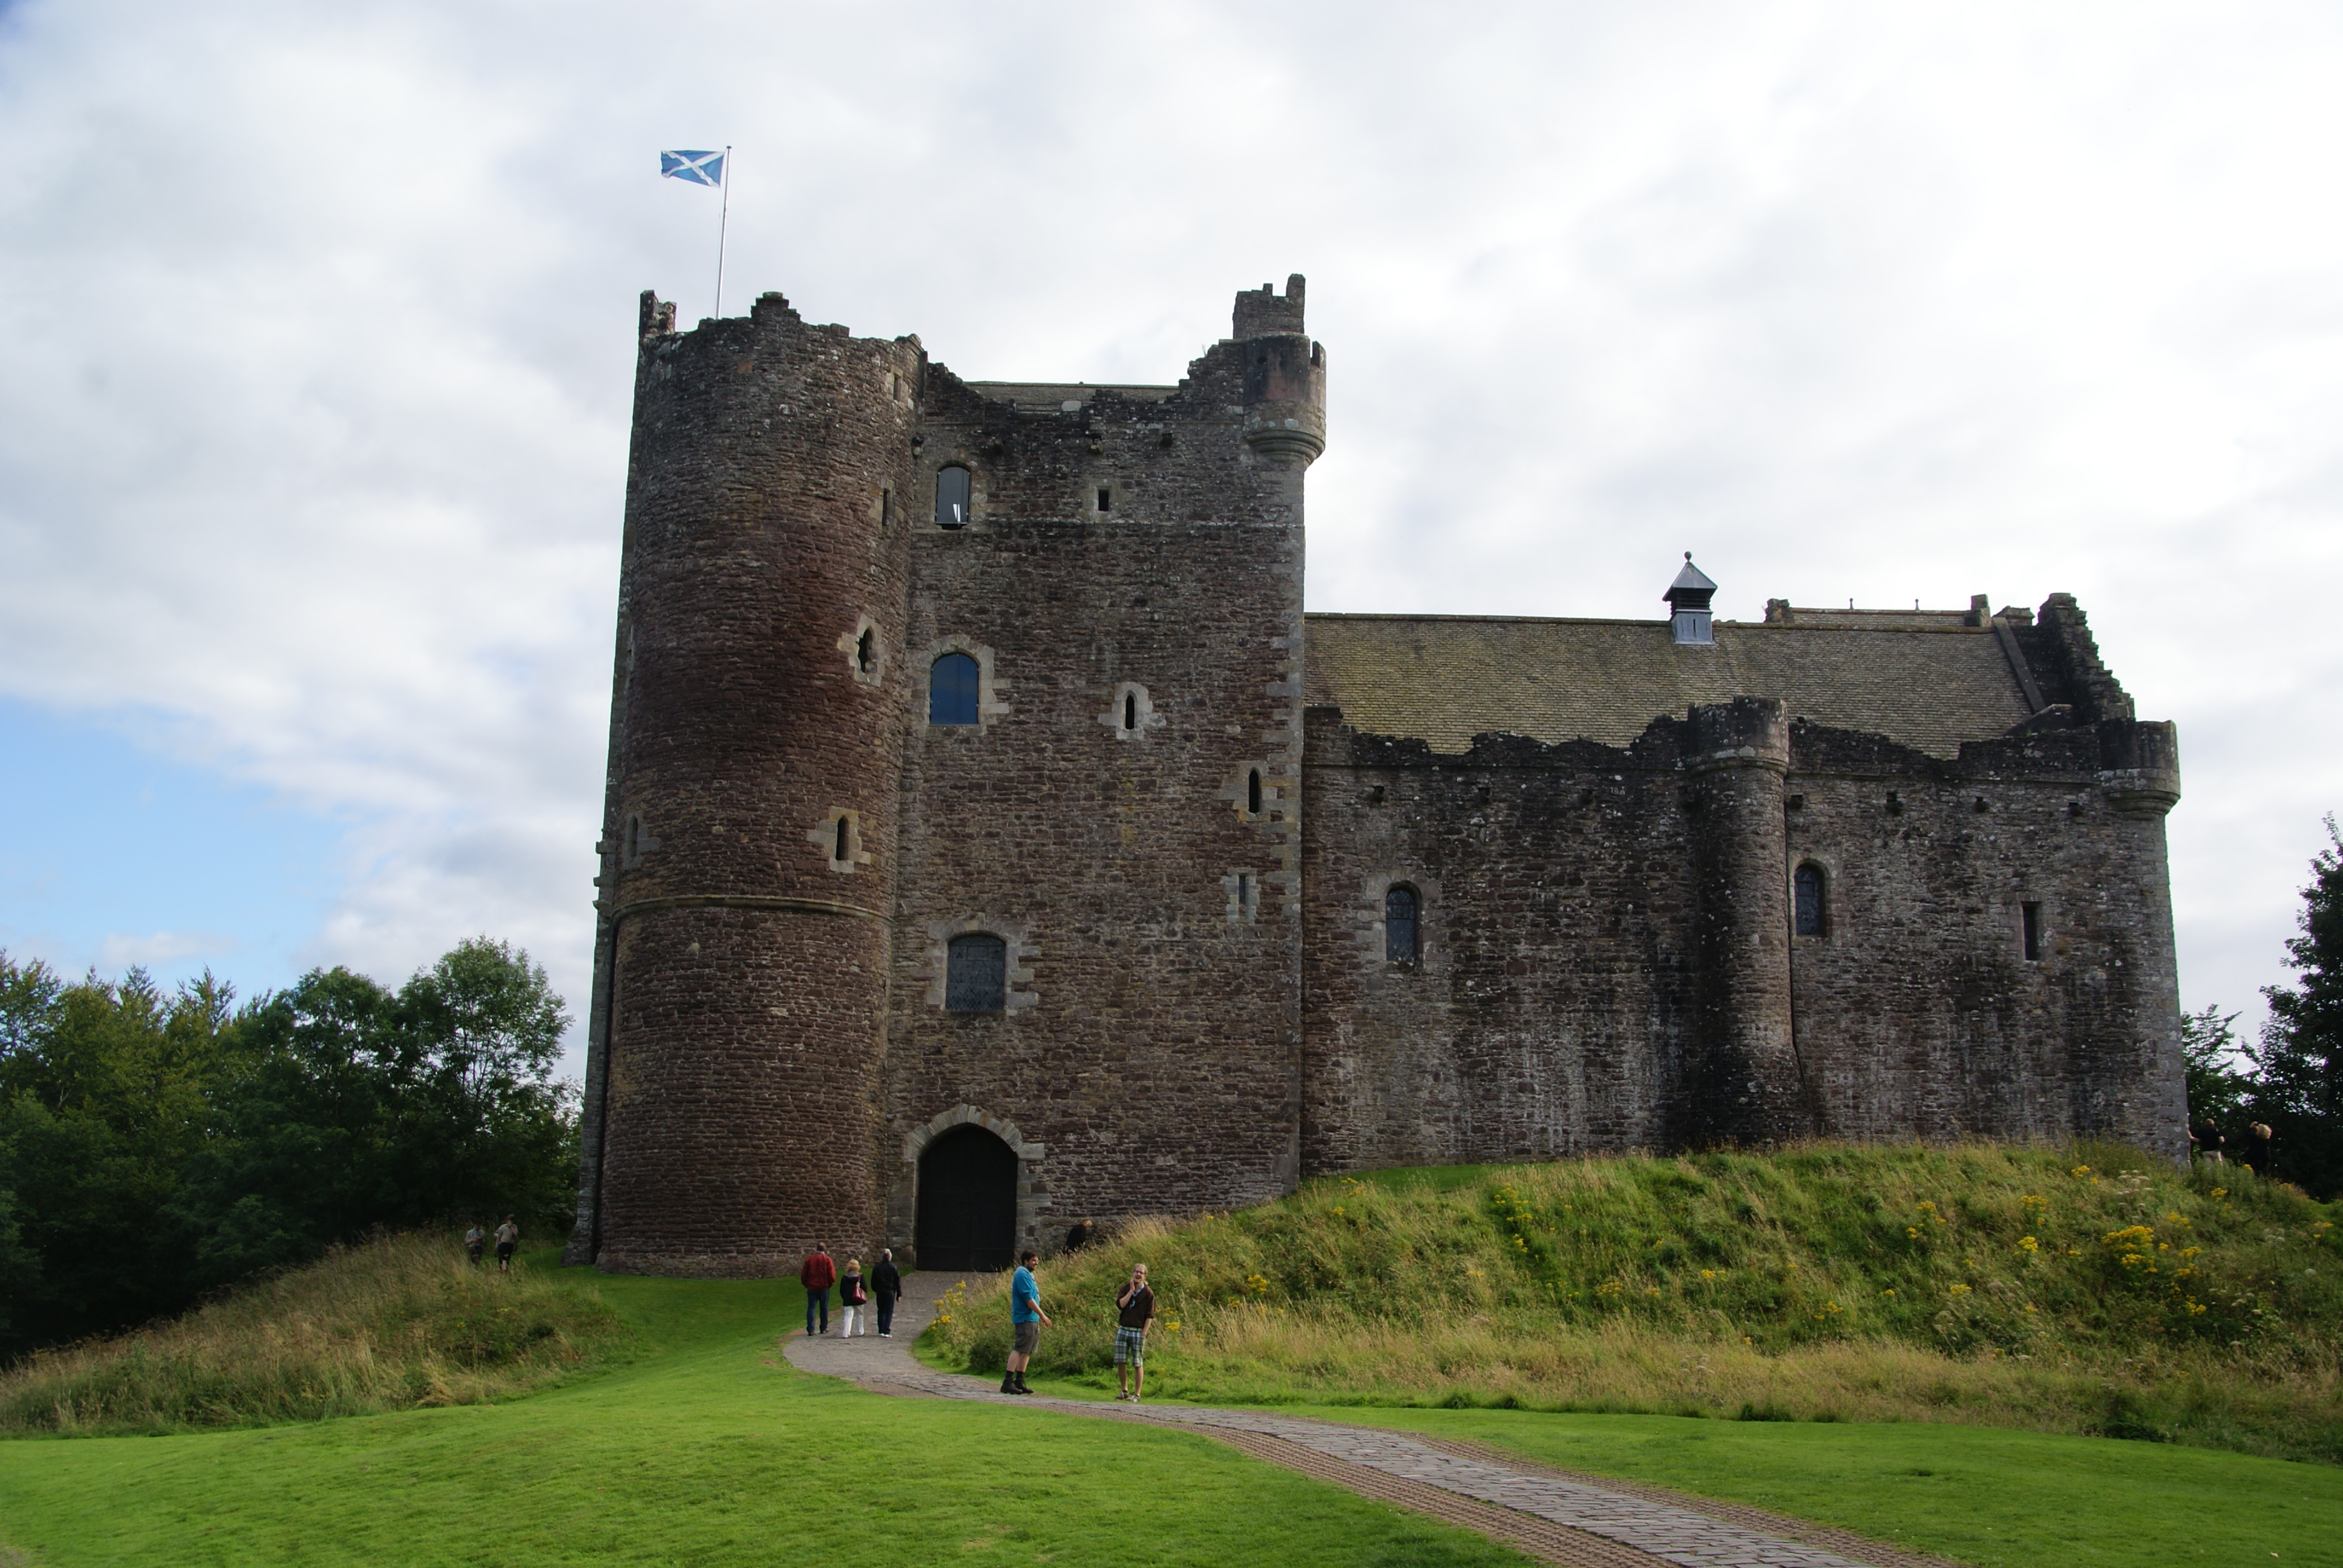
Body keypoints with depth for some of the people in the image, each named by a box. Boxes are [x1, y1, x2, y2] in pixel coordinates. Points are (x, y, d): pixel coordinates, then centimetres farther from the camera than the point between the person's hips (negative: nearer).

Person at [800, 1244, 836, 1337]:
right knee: (824, 1308, 11)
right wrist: (830, 1283, 9)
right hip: (824, 1287, -1)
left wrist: (805, 1284, 16)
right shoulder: (827, 1259, -6)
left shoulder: (809, 1259, 1)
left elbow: (804, 1274, 3)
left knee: (811, 1308, 2)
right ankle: (824, 1328, 17)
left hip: (811, 1287, 1)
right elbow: (832, 1275, -9)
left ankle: (811, 1330, -6)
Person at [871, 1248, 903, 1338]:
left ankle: (881, 1331, 10)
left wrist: (876, 1290, 20)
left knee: (881, 1312, 12)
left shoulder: (877, 1267, -1)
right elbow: (898, 1282, -1)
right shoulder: (894, 1268, -6)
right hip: (890, 1292, -2)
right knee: (889, 1312, 1)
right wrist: (899, 1294, 6)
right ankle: (886, 1332, -7)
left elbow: (873, 1281, 6)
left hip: (880, 1293, 2)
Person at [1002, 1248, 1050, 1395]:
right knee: (1019, 1350, -11)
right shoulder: (1022, 1275, -12)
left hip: (1032, 1320, 10)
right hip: (1025, 1319, -10)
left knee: (1027, 1351, 11)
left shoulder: (1027, 1274, 19)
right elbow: (1029, 1299, -18)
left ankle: (1019, 1382, 15)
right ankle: (1007, 1382, -12)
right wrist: (1042, 1315, -16)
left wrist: (1039, 1317, 18)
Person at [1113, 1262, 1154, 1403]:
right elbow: (1120, 1305, -10)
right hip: (1123, 1329, 4)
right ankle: (1125, 1391, 20)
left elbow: (1150, 1316, -5)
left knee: (1138, 1364, 1)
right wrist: (1131, 1291, -11)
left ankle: (1137, 1394, 9)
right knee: (1120, 1362, 4)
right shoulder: (1126, 1289, 6)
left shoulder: (1148, 1293, -4)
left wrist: (1144, 1334, -11)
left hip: (1138, 1332, -4)